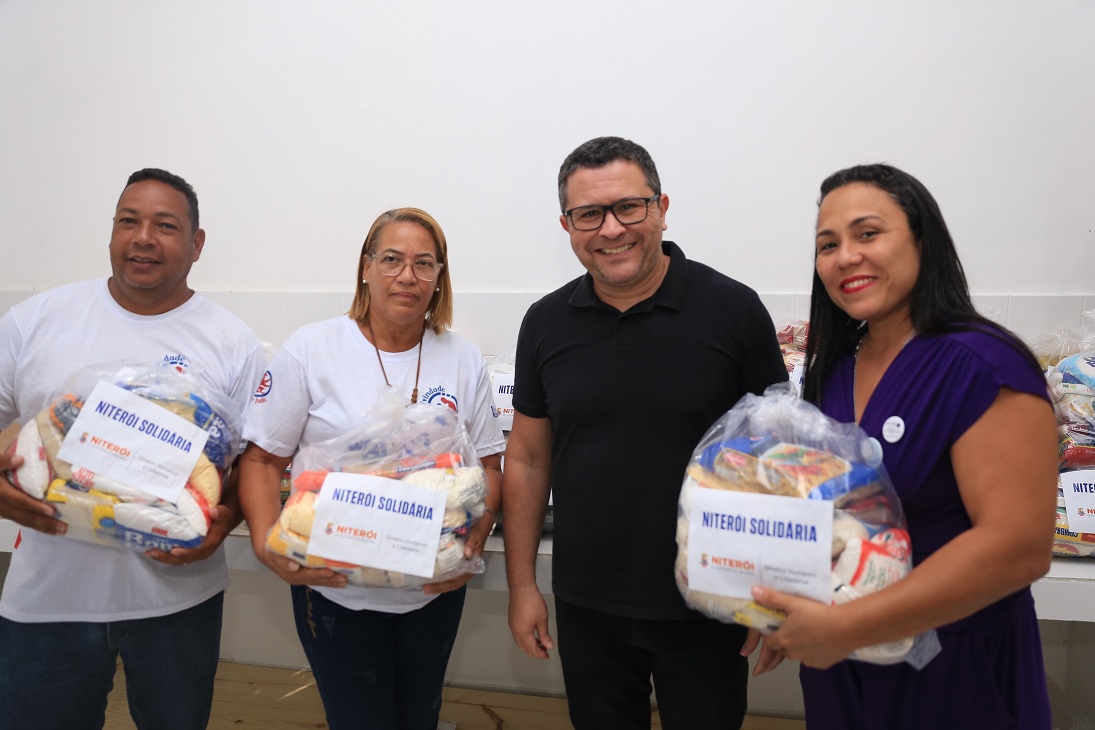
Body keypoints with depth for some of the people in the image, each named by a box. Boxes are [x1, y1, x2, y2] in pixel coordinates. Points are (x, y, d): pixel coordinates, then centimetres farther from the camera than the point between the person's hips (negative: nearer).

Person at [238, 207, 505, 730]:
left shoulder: (463, 360, -1)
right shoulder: (311, 350, -8)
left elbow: (488, 466, 2)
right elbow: (263, 460, -5)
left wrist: (472, 544, -13)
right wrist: (269, 546, -20)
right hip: (335, 589, -2)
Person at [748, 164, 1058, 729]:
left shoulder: (982, 366, -19)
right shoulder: (833, 368, 0)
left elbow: (1020, 547, -26)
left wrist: (846, 626, -26)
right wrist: (786, 617, -1)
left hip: (956, 670, -5)